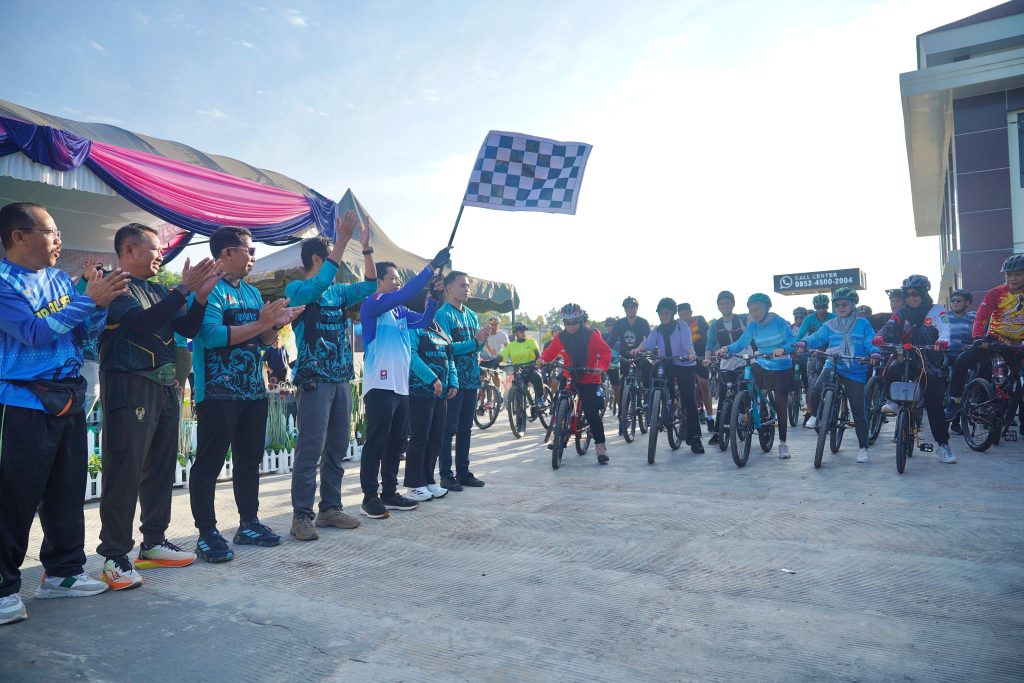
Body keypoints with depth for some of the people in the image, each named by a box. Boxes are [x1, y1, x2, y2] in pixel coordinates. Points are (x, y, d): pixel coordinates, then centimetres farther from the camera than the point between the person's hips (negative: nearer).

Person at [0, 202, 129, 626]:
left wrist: (102, 303, -6)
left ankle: (63, 572, 25)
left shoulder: (59, 279, 11)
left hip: (69, 398, 7)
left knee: (68, 491, 12)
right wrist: (91, 299, -19)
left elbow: (86, 331, 11)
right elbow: (34, 331, -19)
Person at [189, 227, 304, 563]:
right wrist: (260, 323, -20)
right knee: (209, 463, -1)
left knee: (249, 460, 14)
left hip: (253, 390, 8)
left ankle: (248, 523, 25)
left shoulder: (253, 293, 16)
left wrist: (277, 324, -2)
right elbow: (212, 335, -22)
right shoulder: (208, 288, -9)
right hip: (218, 392, -8)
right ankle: (207, 534, 8)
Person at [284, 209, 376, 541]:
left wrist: (366, 246, 2)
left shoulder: (339, 291, 14)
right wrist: (343, 239, -24)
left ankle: (330, 508, 19)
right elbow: (320, 282, -24)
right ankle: (302, 515, 1)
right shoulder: (296, 289, -5)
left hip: (342, 380, 7)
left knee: (337, 449, 10)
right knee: (310, 451, -6)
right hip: (314, 381, -7)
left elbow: (369, 286, 10)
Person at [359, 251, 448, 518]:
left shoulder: (400, 311, 17)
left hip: (401, 386, 8)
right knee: (375, 444, -3)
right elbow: (405, 293, -21)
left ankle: (390, 493, 22)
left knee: (396, 444, 13)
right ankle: (370, 497, 6)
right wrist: (432, 266, -20)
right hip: (380, 386, -8)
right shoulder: (371, 304, -8)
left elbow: (423, 321, 13)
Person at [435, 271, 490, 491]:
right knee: (449, 429, -1)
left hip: (470, 379, 8)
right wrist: (474, 342, -20)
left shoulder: (472, 315, 16)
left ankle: (463, 472, 21)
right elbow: (447, 347, -18)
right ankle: (446, 475, 6)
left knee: (465, 428, 13)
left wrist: (482, 339, -6)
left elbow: (476, 347, 15)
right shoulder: (443, 314, -8)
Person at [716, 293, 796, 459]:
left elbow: (792, 342, -22)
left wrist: (782, 349, -43)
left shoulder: (779, 322, -14)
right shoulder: (753, 326, -2)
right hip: (762, 367, 4)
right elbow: (741, 343, -8)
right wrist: (727, 348, -27)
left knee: (780, 406, 0)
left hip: (781, 370, -4)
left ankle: (783, 443, 12)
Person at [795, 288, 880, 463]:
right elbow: (817, 337, -2)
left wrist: (874, 352, -26)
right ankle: (815, 416, -1)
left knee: (858, 412, 0)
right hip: (832, 366, 1)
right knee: (816, 389, -30)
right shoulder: (830, 325, 10)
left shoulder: (863, 324, 5)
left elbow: (871, 342, -3)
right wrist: (804, 342, -23)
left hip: (855, 372, -1)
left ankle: (863, 448, 11)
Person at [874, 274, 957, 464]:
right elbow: (890, 327, -10)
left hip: (930, 366, -2)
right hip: (906, 360, 2)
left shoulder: (936, 311, -1)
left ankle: (943, 445, 8)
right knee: (888, 373, -30)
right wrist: (880, 336, -34)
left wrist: (943, 340, -43)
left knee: (934, 404, -3)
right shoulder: (902, 314, 6)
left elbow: (944, 328, -19)